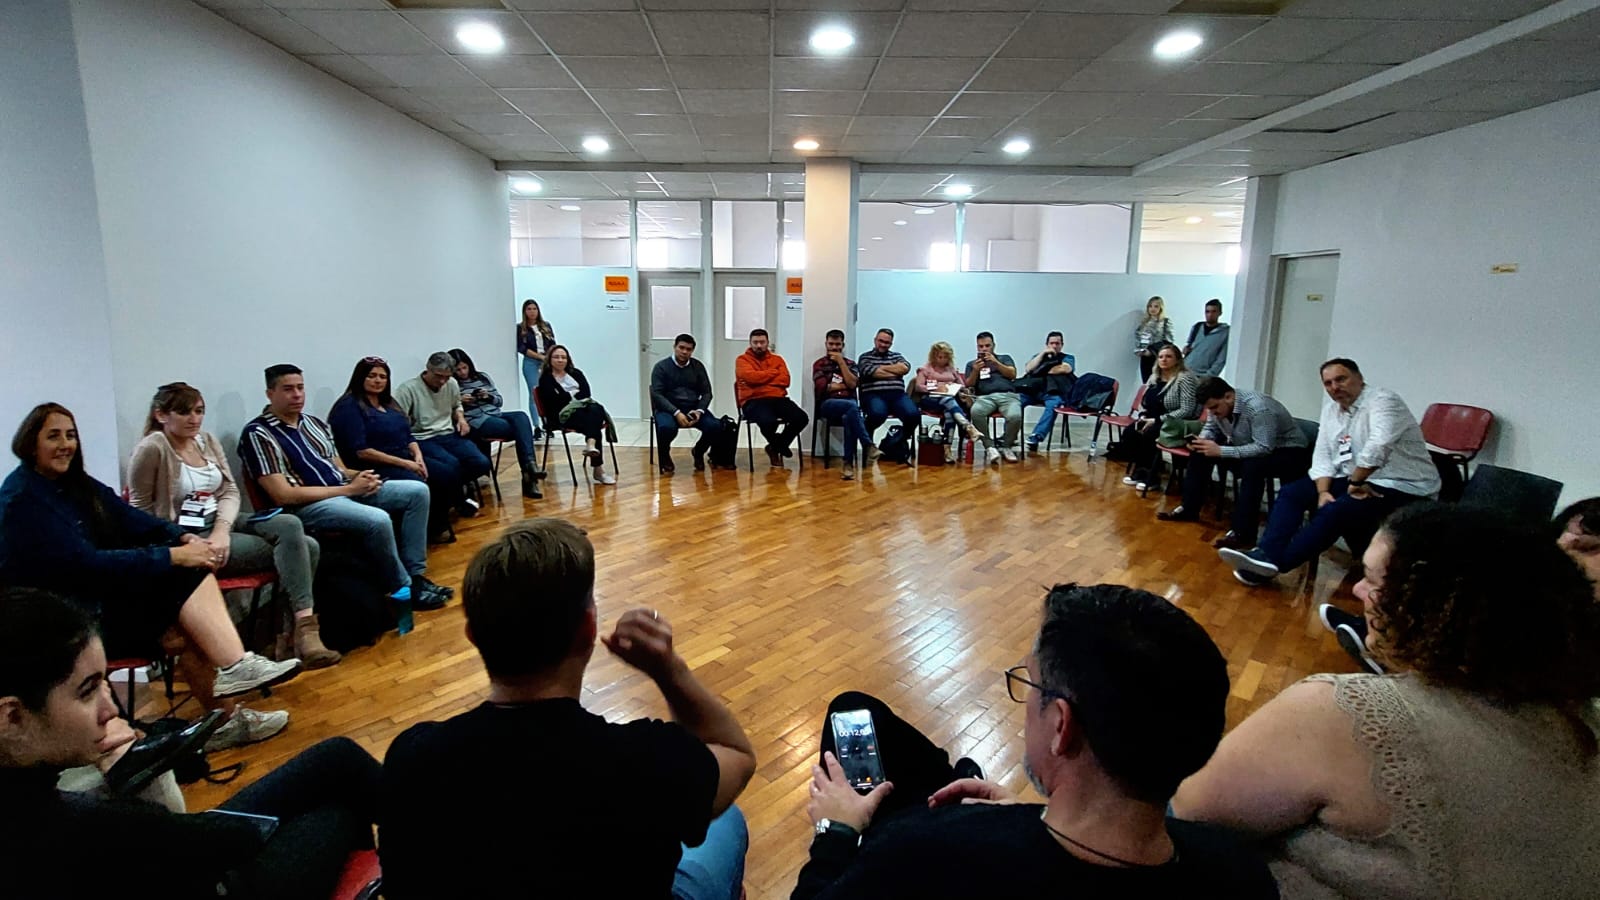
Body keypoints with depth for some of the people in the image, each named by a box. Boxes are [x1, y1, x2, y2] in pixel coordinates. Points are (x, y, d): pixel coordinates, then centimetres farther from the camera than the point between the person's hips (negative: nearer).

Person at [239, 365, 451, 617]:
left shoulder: (315, 424, 16)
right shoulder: (258, 434, -8)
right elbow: (283, 495, -16)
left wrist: (358, 476, -6)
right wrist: (348, 489, -16)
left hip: (344, 490, 8)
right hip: (307, 506, -8)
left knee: (418, 491, -4)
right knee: (378, 520, -33)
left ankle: (416, 575, -4)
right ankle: (403, 588, -9)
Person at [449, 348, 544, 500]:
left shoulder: (483, 377, 20)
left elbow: (499, 400, 20)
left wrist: (488, 397, 0)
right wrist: (459, 401, -17)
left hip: (496, 414, 5)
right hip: (476, 421, -5)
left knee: (521, 416, -29)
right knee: (520, 429, -28)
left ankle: (530, 465, -39)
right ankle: (529, 468, -27)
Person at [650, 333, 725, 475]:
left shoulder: (698, 366, 9)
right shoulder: (661, 367, -1)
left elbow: (706, 392, 9)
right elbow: (656, 395, -10)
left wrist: (700, 411, -12)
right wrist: (676, 413, -23)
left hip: (693, 408, 3)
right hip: (668, 409, -3)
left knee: (715, 426, -25)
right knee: (667, 427, -37)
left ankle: (698, 452, 9)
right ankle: (664, 456, -1)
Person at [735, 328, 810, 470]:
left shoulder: (777, 359, 19)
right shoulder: (742, 360, 8)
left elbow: (785, 380, 3)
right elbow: (751, 377, -12)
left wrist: (761, 379, -6)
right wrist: (774, 372, 0)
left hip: (778, 398, 4)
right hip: (753, 401, -4)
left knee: (801, 418, -22)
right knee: (768, 421, -37)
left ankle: (775, 447, 3)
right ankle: (779, 446, 1)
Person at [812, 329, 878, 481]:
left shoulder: (850, 363, 20)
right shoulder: (819, 364, 14)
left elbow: (852, 384, -1)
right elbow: (823, 387, -3)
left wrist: (841, 362, 1)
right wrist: (844, 385, 2)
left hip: (849, 404, 2)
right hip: (828, 405, -2)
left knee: (848, 417, -37)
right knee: (852, 407, -36)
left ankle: (849, 463, -36)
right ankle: (869, 446, -35)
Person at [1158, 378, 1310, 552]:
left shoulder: (1258, 408, -32)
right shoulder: (1218, 405, -9)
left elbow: (1264, 448, -36)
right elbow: (1210, 429, 6)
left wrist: (1220, 451, -36)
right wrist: (1201, 440, -18)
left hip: (1287, 452, -8)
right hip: (1248, 448, 8)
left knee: (1252, 467, -38)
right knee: (1200, 452, -2)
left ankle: (1242, 534, -34)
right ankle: (1188, 509, 5)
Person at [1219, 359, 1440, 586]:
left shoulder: (1382, 401, -15)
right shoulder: (1331, 408, 10)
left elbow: (1377, 448, -32)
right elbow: (1323, 456, 6)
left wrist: (1356, 483, -21)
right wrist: (1323, 491, -9)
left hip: (1402, 488, -8)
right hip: (1353, 481, 8)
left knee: (1334, 512, -29)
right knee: (1291, 492, -7)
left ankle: (1276, 563, -26)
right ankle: (1267, 555, -23)